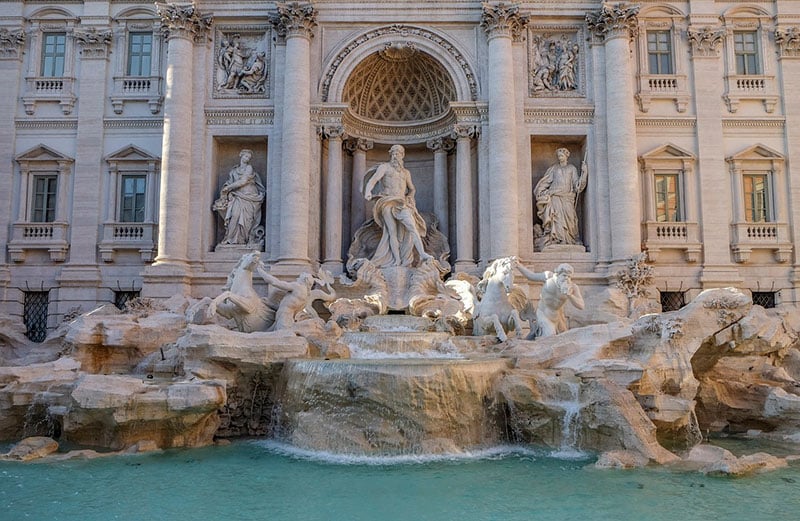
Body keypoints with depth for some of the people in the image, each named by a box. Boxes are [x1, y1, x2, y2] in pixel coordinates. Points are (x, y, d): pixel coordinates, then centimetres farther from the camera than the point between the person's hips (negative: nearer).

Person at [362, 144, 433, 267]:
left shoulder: (406, 172, 23)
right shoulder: (384, 167, 9)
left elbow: (412, 189, 34)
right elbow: (373, 180, -8)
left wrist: (409, 198, 12)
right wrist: (368, 191, -28)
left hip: (401, 203, 3)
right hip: (387, 202, -3)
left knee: (412, 226, -19)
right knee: (393, 231, -13)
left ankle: (422, 254, -31)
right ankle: (397, 261, -14)